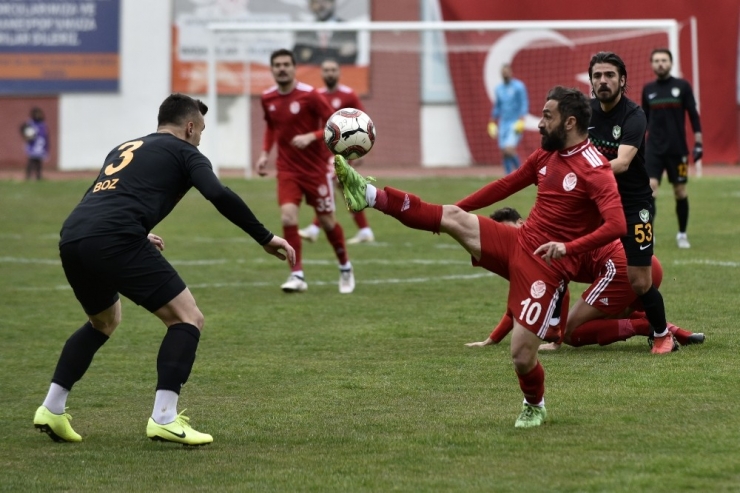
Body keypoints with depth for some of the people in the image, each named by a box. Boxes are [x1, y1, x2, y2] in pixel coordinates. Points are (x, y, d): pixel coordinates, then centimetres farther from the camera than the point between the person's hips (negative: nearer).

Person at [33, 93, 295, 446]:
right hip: (115, 241, -8)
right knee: (187, 318, 2)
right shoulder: (184, 152, 12)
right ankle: (164, 419, -10)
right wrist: (265, 238, 0)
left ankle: (51, 410, 26)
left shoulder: (125, 148, 32)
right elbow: (220, 196, -5)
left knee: (104, 322, 32)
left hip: (71, 240, 8)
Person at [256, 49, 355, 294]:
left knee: (326, 221, 8)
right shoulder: (268, 98, 1)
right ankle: (297, 275, -10)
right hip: (287, 170, 3)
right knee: (288, 217, -17)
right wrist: (265, 153, 8)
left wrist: (311, 137, -27)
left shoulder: (309, 95, -14)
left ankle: (345, 268, 31)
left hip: (316, 169, -3)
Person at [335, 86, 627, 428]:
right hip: (517, 242, 7)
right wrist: (456, 209, 24)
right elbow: (507, 185, 22)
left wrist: (568, 247, -37)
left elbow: (616, 226, -26)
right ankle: (370, 196, -12)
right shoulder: (546, 155, 9)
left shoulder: (595, 171, -16)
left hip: (547, 264, -7)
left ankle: (534, 407, 21)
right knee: (454, 217, -13)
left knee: (522, 356, -9)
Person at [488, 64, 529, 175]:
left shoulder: (519, 87, -6)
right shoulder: (499, 88, 12)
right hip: (503, 124, 6)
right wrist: (492, 123, 20)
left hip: (515, 124, -6)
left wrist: (521, 120, -20)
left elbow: (524, 105, -9)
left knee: (509, 150, -20)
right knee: (505, 152, 2)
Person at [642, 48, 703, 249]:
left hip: (677, 149, -1)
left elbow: (693, 115, 0)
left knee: (680, 192, 6)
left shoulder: (682, 86, -1)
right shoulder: (648, 89, 6)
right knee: (650, 188, -14)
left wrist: (698, 143, -4)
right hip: (654, 149, 1)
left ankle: (682, 234, 22)